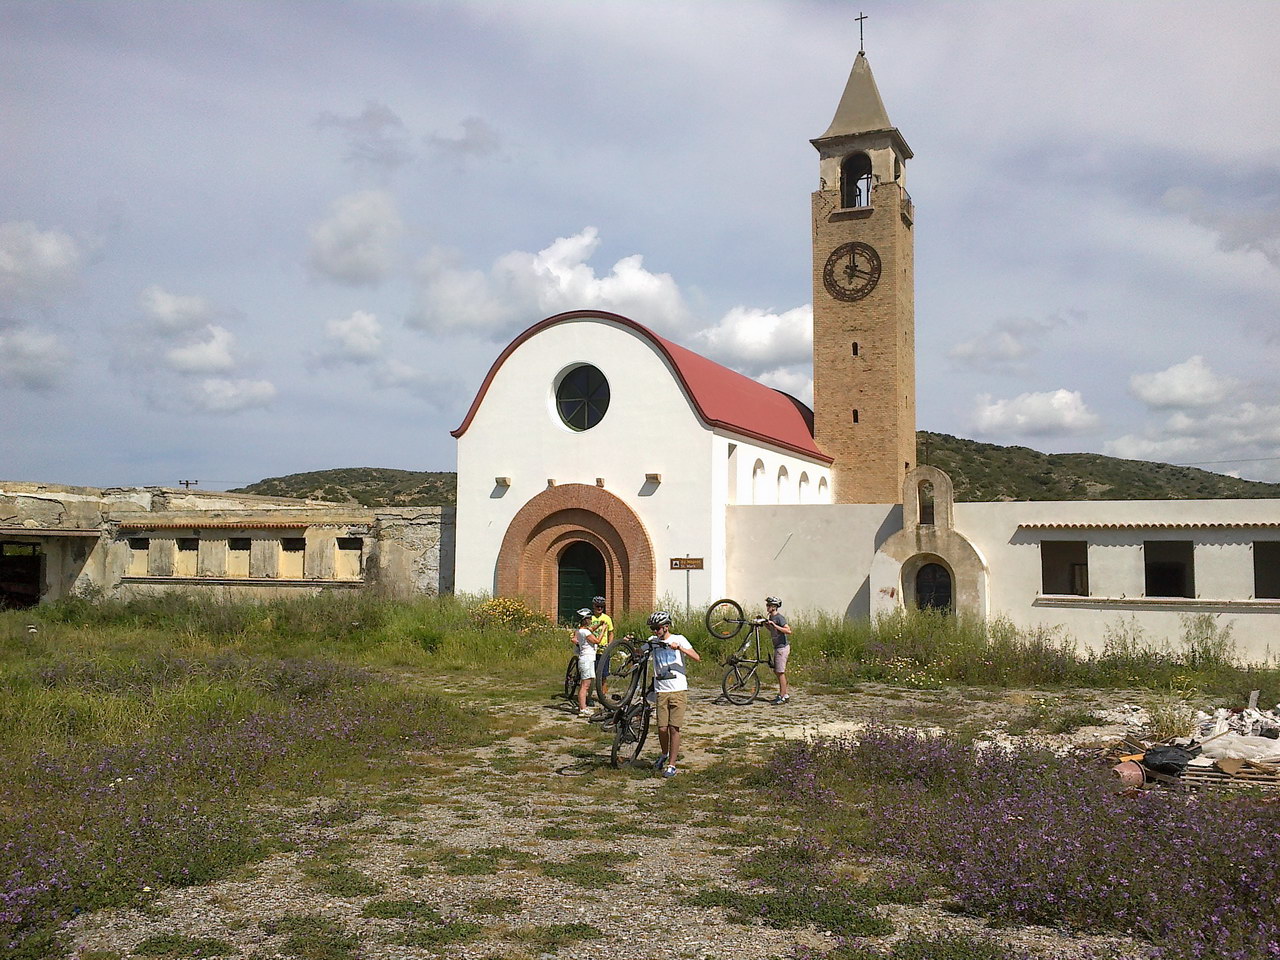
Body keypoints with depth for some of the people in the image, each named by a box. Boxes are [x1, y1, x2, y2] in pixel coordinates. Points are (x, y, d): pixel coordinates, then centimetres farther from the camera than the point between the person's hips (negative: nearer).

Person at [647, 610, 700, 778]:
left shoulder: (678, 639, 1)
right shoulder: (653, 641, 10)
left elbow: (696, 657, -9)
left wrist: (679, 648, -21)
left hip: (679, 690, -2)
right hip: (661, 691, 2)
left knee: (674, 728, -4)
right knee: (662, 728, -2)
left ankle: (671, 765, 5)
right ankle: (665, 754, 27)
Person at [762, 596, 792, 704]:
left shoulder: (779, 618, -17)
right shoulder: (770, 617, 11)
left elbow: (788, 631, -27)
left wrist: (775, 625, -28)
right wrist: (764, 622, 12)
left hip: (782, 647, -10)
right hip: (777, 647, 10)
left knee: (780, 672, -7)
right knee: (777, 671, 13)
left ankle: (782, 697, -2)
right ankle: (785, 694, 20)